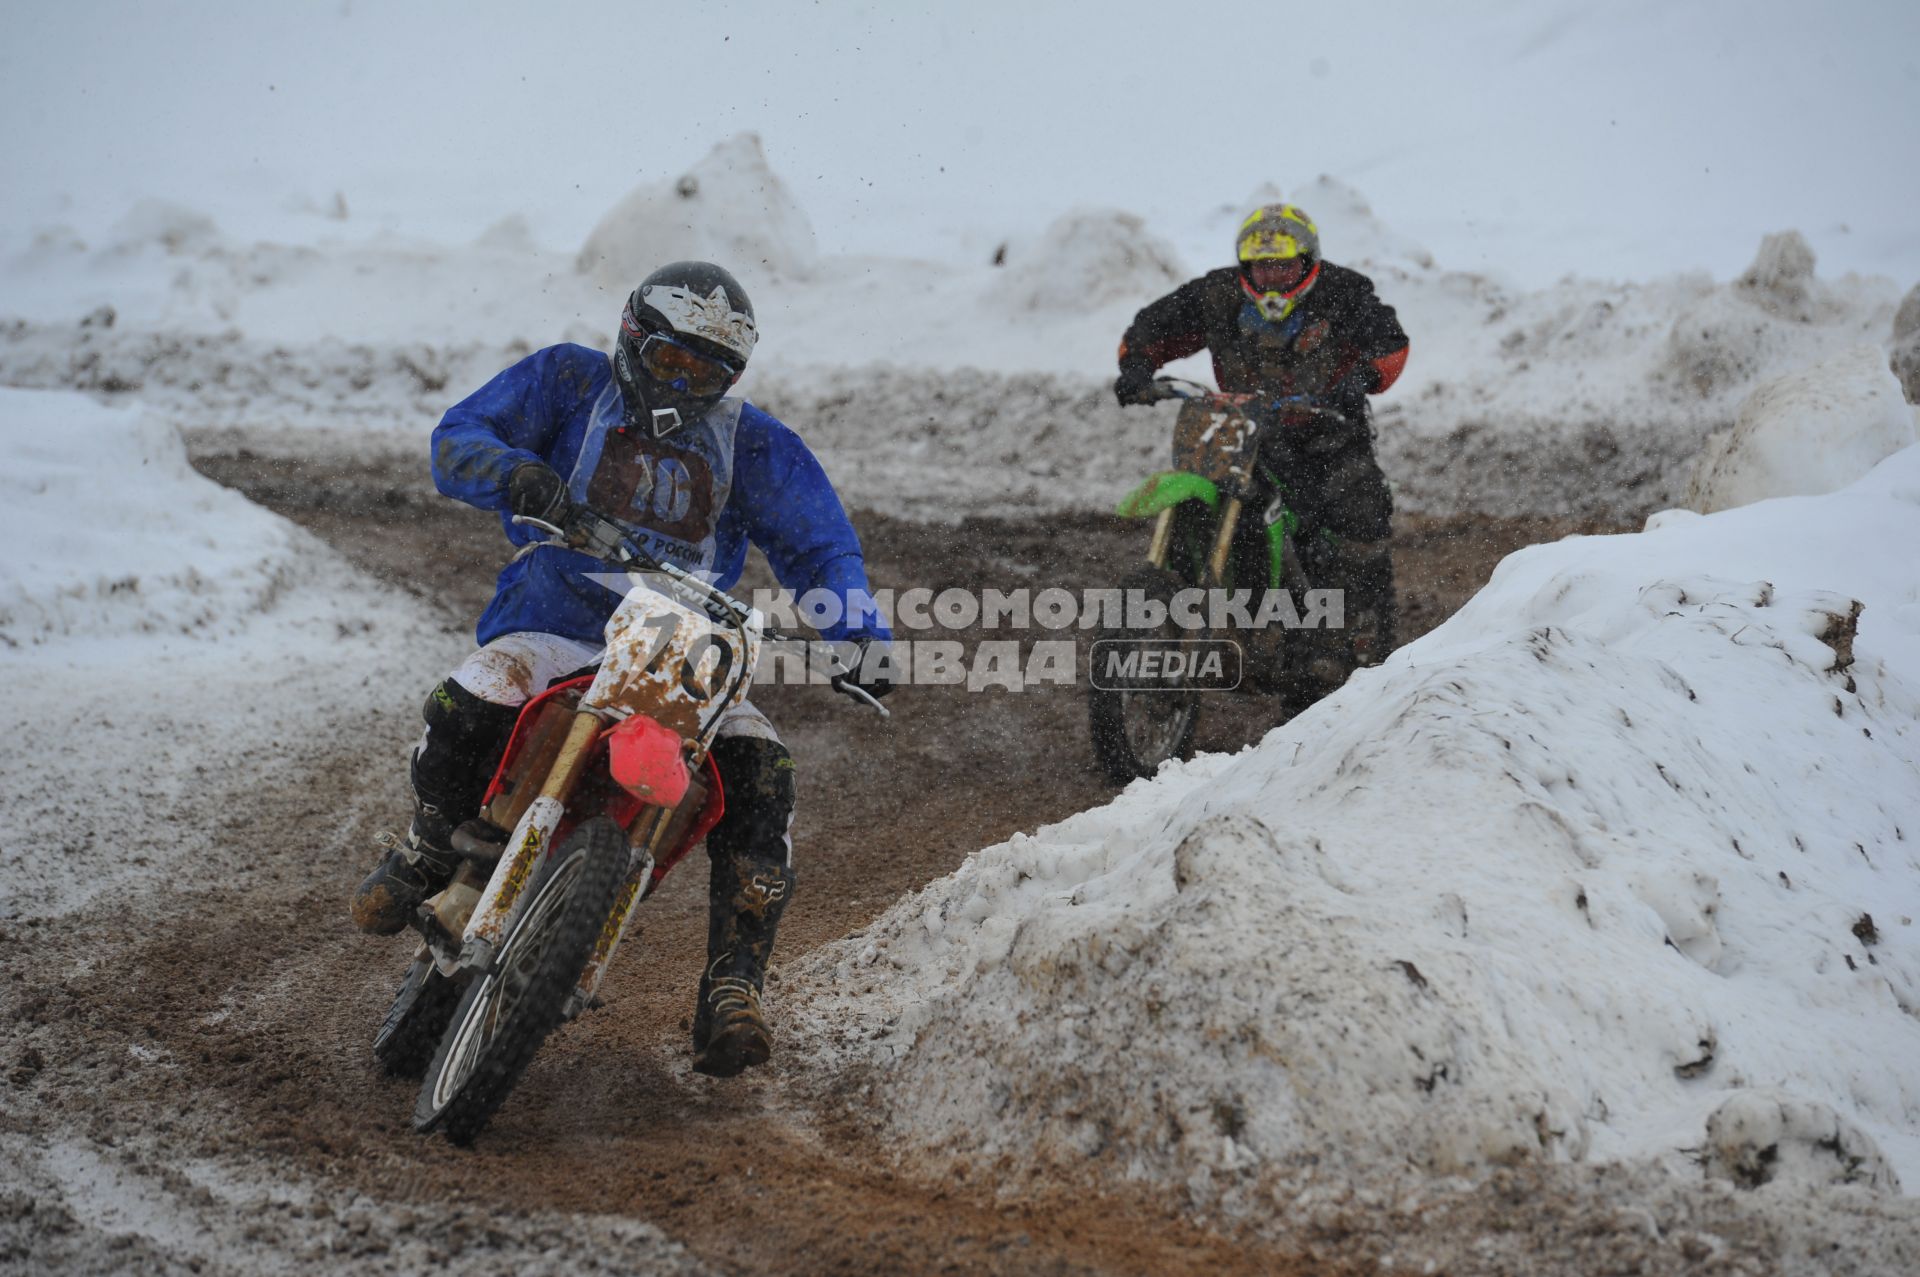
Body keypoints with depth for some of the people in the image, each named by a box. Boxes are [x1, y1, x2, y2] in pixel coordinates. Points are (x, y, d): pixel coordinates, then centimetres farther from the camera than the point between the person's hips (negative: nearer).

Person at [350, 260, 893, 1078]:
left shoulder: (755, 447, 11)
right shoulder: (569, 382, 6)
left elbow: (819, 545, 8)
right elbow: (459, 439, -4)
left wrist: (857, 634, -13)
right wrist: (520, 475, -29)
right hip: (552, 630, -2)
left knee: (761, 776, -24)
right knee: (466, 710, -34)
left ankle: (731, 995, -22)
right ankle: (426, 851, 1)